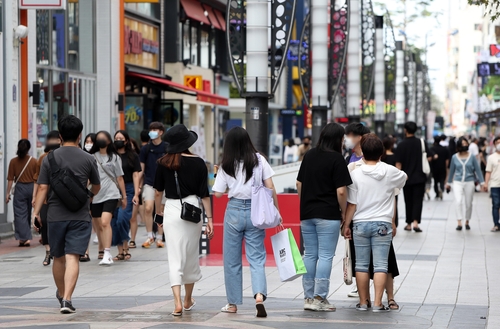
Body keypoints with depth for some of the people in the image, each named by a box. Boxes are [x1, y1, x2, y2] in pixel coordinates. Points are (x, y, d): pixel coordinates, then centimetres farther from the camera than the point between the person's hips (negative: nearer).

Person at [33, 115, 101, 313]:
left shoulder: (50, 158, 0)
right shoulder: (88, 159, 0)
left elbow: (42, 188, -4)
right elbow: (96, 187, 14)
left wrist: (36, 212, 2)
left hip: (55, 215, 1)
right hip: (80, 216, -1)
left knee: (58, 258, 16)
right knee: (72, 258, -6)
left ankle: (61, 294, 35)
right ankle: (67, 299, -18)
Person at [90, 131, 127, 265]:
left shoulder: (114, 157, 8)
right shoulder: (92, 157, 10)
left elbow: (119, 178, 10)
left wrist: (124, 196, 10)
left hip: (110, 194, -3)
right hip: (95, 196, 3)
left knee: (105, 222, -19)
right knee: (99, 226, 9)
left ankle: (107, 254, -23)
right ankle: (101, 251, 26)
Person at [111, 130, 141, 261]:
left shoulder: (132, 156, 4)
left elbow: (136, 175, 2)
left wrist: (136, 194, -5)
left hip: (127, 190, -3)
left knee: (122, 218, -16)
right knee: (114, 221, 0)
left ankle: (125, 247, 0)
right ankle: (120, 251, 7)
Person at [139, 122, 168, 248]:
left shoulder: (167, 148, 0)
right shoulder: (146, 148, 4)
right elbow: (141, 168, 7)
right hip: (149, 183, 1)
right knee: (148, 208, -13)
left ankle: (159, 238, 14)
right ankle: (150, 236, -1)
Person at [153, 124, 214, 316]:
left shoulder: (163, 163, -1)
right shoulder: (198, 163, -5)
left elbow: (158, 192, 8)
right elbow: (204, 194, -4)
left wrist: (158, 211, 25)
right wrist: (209, 218, 1)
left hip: (172, 210, 0)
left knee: (175, 258, 0)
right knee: (191, 257, 15)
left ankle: (178, 303, -12)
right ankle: (188, 300, 30)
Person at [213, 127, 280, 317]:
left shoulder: (227, 165, -1)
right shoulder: (259, 160, 0)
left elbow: (218, 193, -1)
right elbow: (270, 188, -2)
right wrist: (276, 211, 5)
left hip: (234, 211, -1)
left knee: (232, 259, 11)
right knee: (256, 258, 3)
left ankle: (233, 303, 17)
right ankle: (259, 295, -20)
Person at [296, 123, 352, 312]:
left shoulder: (309, 156, 9)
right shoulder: (336, 159, -11)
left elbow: (299, 184, 13)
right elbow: (341, 191, -14)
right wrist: (344, 211, -2)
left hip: (307, 213, 6)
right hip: (328, 214, -6)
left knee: (309, 255, 11)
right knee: (325, 256, -2)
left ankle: (308, 297, 13)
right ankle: (319, 298, -4)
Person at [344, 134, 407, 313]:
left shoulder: (355, 174, -6)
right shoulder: (390, 172, -3)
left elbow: (352, 204, -5)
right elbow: (404, 178, 20)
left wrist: (346, 224, 5)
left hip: (360, 224, 0)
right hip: (382, 224, 0)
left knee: (361, 265, 8)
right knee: (380, 265, 0)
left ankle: (363, 302, 13)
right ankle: (377, 303, -4)